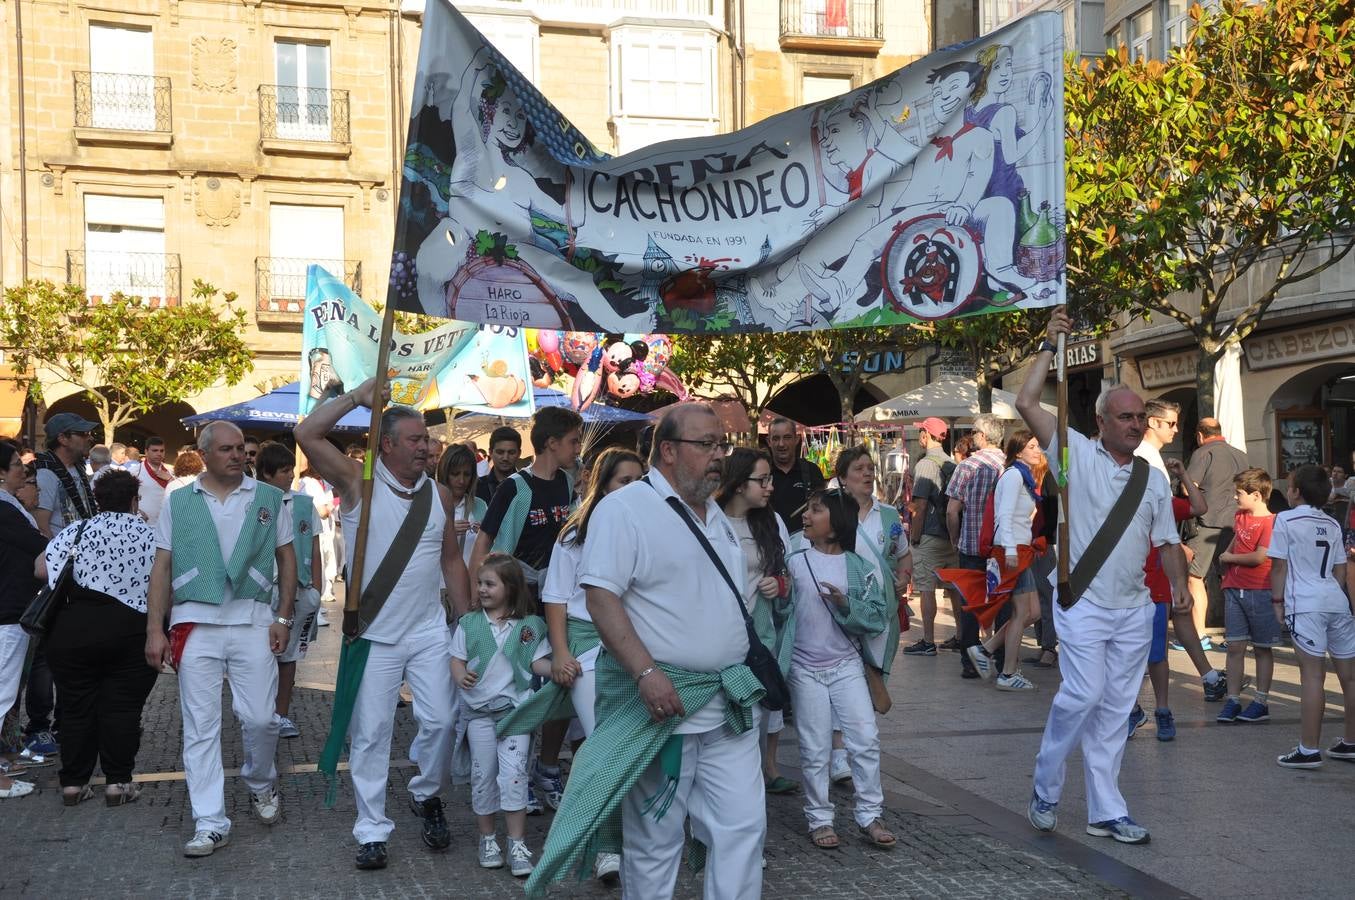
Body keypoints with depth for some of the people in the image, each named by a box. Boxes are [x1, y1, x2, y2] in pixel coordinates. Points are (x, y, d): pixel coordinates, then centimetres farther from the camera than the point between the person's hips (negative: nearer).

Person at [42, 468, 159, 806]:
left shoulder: (77, 530, 5)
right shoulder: (150, 535, 3)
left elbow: (42, 569, -1)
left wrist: (76, 575, 16)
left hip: (72, 628, 2)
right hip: (130, 629, -1)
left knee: (77, 706, 12)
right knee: (122, 707, 7)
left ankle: (73, 782, 17)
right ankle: (118, 782, 7)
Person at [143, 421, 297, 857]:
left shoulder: (269, 499, 7)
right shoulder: (177, 503, 8)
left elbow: (286, 559, 9)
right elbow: (161, 568, 7)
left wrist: (283, 617, 1)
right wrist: (155, 629, 1)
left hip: (253, 622, 0)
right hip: (195, 624, 1)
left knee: (260, 717, -2)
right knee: (200, 726, 1)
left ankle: (261, 785, 28)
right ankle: (210, 824, 7)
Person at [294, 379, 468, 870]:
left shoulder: (438, 494, 6)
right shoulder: (357, 480, -5)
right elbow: (307, 434, -17)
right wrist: (357, 396, -17)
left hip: (430, 632, 3)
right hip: (374, 635, -3)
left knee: (440, 722, 2)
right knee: (370, 734, 3)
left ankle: (426, 795, 29)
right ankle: (372, 831, 14)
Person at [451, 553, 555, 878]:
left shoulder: (529, 625, 1)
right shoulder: (469, 623, 4)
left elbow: (538, 662, 2)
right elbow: (457, 659, 5)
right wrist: (460, 675, -17)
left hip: (516, 708, -2)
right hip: (479, 710, 2)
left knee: (513, 772, -9)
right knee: (483, 775, 7)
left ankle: (517, 844, -3)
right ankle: (488, 839, 21)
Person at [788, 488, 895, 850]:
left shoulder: (860, 566, -3)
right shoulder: (794, 561, -4)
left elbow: (878, 616, -5)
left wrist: (846, 604, -19)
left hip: (847, 665, 1)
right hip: (805, 669, -1)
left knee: (866, 739, -1)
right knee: (815, 749, 6)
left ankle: (870, 815, 13)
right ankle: (819, 818, 19)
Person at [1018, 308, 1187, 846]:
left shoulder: (1154, 478, 12)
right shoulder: (1077, 455, -2)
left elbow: (1167, 540, 15)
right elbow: (1027, 403, -11)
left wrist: (1179, 583, -1)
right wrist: (1049, 347, -9)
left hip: (1135, 609, 5)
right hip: (1084, 604, -5)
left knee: (1115, 709, 8)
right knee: (1084, 694, -15)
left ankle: (1105, 812, 15)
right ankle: (1045, 790, 5)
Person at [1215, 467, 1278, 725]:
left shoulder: (1271, 522, -12)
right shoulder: (1240, 517, 11)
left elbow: (1259, 557, -20)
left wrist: (1229, 558, -7)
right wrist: (1226, 554, 10)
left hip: (1260, 592, -6)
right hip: (1234, 589, 6)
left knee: (1262, 648, 5)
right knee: (1235, 646, 4)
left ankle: (1261, 702, 11)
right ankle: (1233, 700, 7)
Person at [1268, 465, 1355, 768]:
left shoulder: (1285, 519, 0)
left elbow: (1279, 565, -3)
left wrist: (1277, 600, 5)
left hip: (1306, 604, -6)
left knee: (1312, 675, -9)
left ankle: (1309, 750, -10)